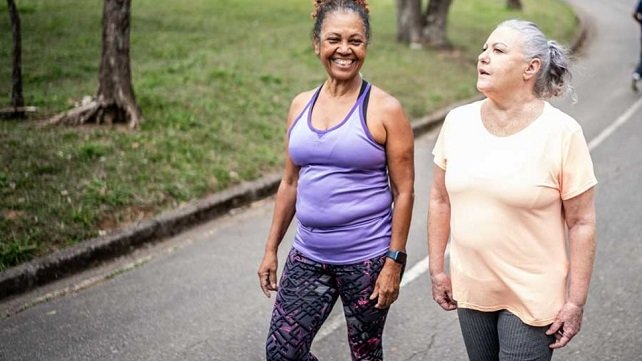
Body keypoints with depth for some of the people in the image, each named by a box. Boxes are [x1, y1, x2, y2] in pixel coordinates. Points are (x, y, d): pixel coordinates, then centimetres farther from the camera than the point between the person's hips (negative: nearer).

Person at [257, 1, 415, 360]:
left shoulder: (385, 110, -9)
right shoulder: (301, 105, 5)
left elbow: (404, 192, -8)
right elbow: (290, 183, 12)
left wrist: (394, 262, -12)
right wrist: (271, 249, 12)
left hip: (366, 259, -4)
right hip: (308, 257, 4)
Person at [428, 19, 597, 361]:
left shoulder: (562, 133, -14)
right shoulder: (458, 121, -2)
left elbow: (581, 223, -11)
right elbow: (440, 199, 7)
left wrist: (575, 301, -11)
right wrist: (436, 269, 9)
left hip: (532, 297, -4)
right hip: (469, 290, 4)